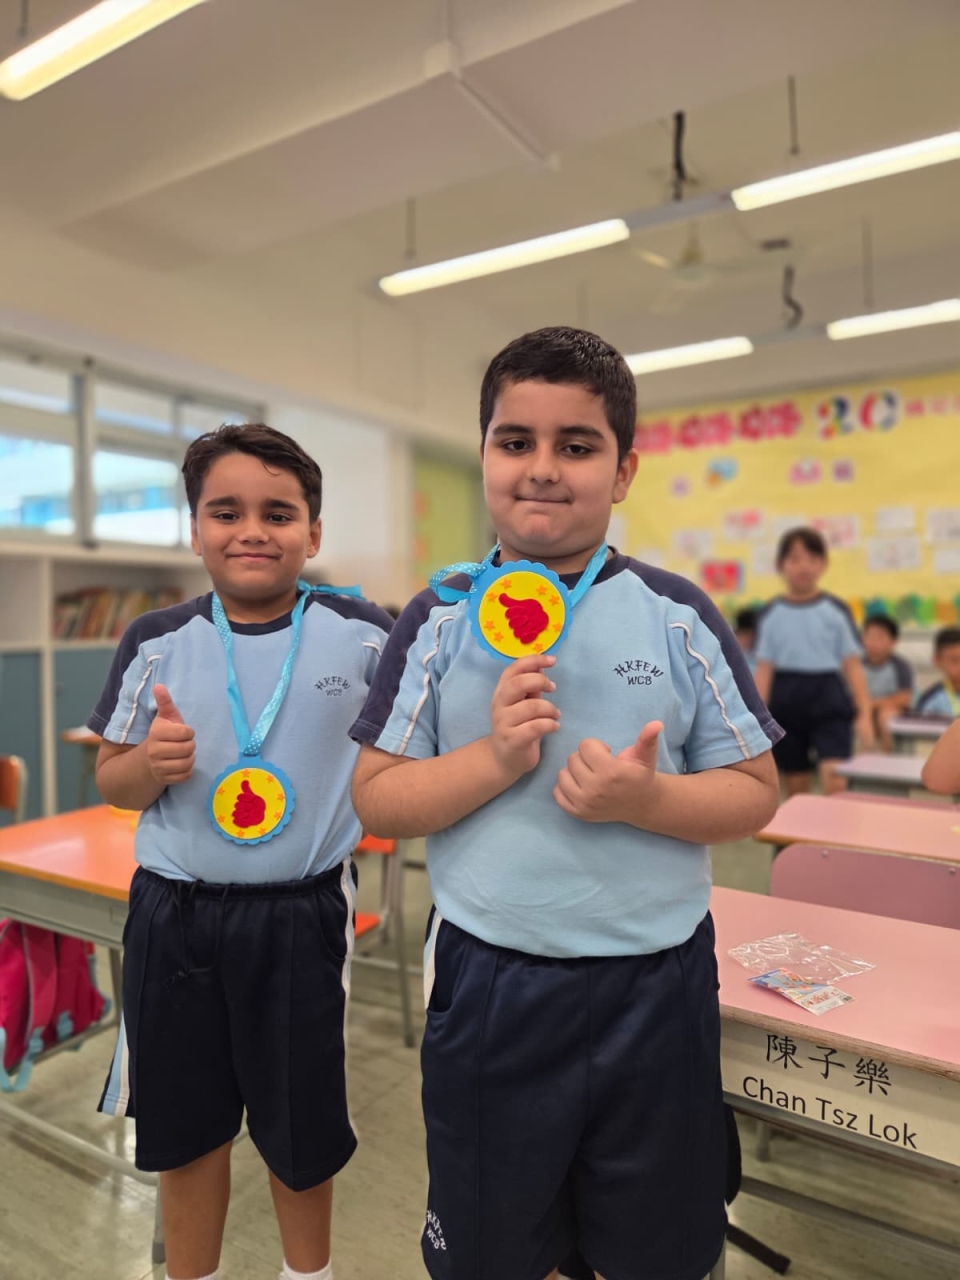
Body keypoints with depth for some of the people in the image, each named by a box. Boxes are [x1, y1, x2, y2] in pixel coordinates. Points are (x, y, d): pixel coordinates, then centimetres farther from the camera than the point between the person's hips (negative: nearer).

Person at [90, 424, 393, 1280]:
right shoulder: (156, 643, -4)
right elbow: (111, 782, 4)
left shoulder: (363, 636, -10)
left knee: (301, 1129, 18)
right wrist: (151, 762, -17)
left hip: (304, 916, -1)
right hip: (174, 916, 2)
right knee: (185, 1125, 20)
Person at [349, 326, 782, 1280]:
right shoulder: (438, 621, -5)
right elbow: (377, 800, -5)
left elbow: (754, 794, -2)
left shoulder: (678, 616, -5)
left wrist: (647, 798, -21)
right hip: (488, 983, 0)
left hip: (656, 988, 1)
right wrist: (493, 759, -21)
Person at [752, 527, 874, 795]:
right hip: (785, 702, 2)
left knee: (835, 781, -16)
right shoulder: (770, 614, 1)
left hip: (828, 698, -1)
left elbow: (852, 665, 1)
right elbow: (764, 669, 1)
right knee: (796, 790, 11)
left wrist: (864, 714, -5)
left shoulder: (836, 611, 0)